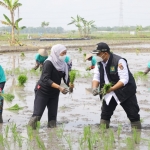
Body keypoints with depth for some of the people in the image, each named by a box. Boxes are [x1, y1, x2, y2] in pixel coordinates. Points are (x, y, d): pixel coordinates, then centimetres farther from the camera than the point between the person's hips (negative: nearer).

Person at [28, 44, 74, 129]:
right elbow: (46, 79, -26)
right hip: (43, 91, -6)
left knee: (53, 115, 4)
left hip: (54, 93, 6)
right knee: (37, 114, -11)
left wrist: (70, 85, -24)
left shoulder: (63, 65, 0)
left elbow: (66, 78, 0)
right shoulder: (49, 63, -19)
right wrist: (59, 87, -36)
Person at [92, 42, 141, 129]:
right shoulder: (99, 63, -1)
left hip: (124, 91, -6)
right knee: (104, 115, 7)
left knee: (133, 115, -2)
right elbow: (96, 77, 2)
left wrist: (111, 89, -33)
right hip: (108, 93, 6)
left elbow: (124, 80, -26)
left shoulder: (119, 61, -24)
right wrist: (94, 88, -18)